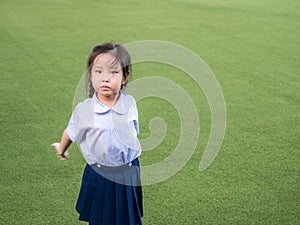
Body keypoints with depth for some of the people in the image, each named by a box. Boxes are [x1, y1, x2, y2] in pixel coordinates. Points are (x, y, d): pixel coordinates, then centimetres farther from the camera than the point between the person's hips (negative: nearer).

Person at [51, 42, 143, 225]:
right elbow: (71, 133, 6)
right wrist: (61, 149, 24)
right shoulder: (83, 110, -15)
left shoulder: (129, 103, -10)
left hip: (127, 173, 1)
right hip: (98, 174, -1)